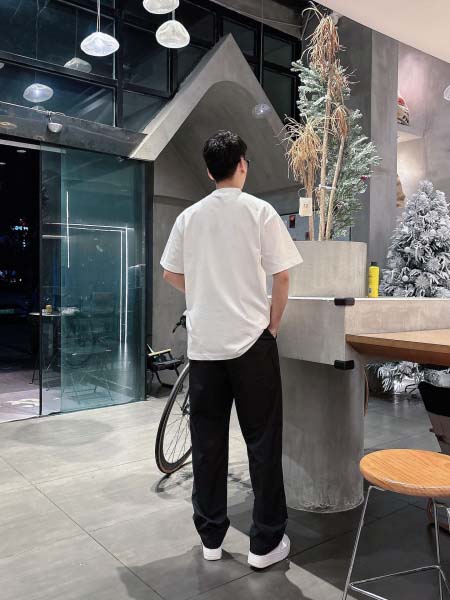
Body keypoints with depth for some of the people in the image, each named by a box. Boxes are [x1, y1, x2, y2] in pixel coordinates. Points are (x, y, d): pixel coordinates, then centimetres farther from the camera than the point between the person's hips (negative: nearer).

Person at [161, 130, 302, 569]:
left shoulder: (189, 217, 6)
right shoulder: (259, 211, -5)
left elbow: (171, 276, 11)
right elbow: (281, 277, -7)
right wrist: (272, 324, 6)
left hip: (204, 342, 4)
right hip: (250, 340, -3)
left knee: (207, 442, 12)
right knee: (262, 442, 7)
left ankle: (210, 537, 24)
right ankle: (265, 542, 17)